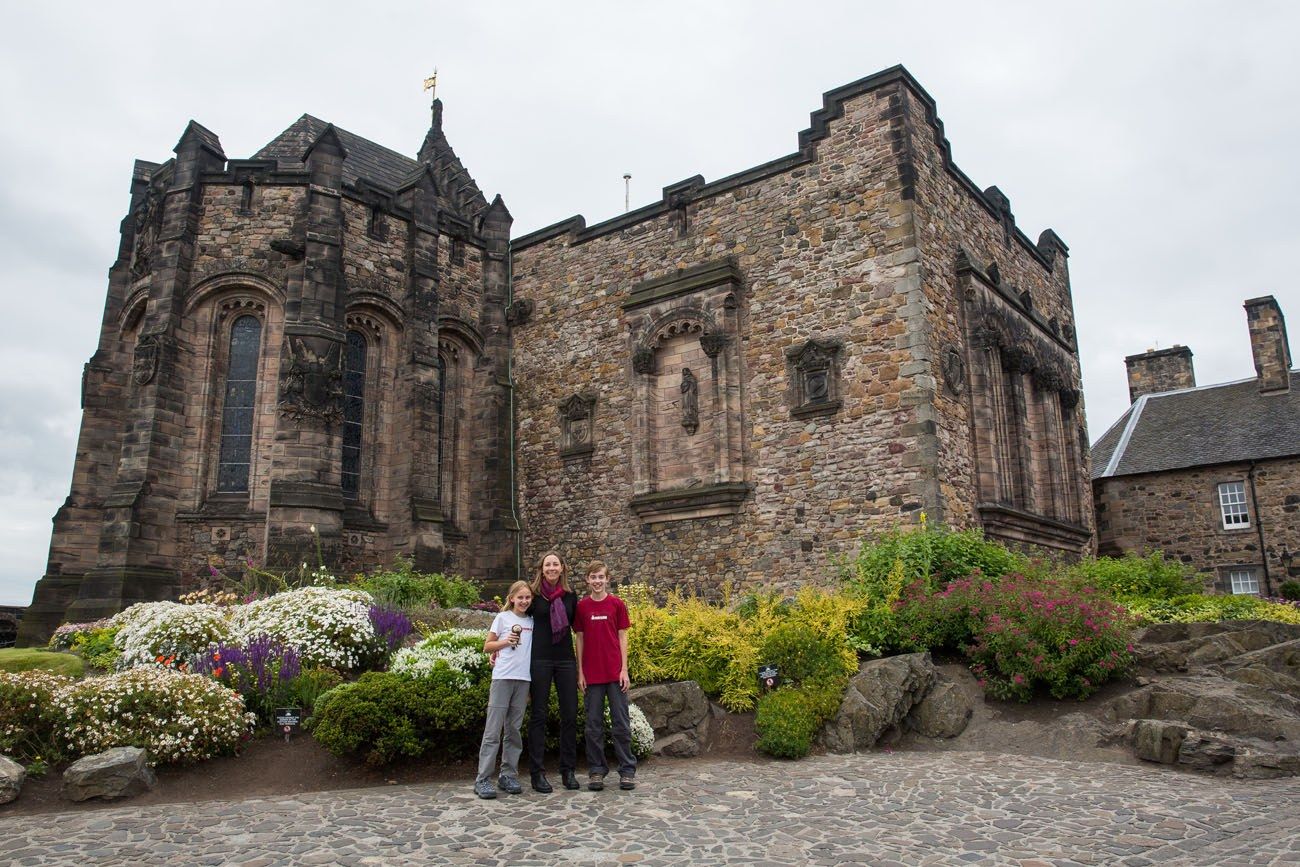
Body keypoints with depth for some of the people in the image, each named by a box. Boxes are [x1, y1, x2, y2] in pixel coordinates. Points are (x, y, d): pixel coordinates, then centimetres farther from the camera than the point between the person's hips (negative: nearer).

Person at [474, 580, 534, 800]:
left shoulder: (531, 621, 12)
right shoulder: (503, 618, 3)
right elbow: (486, 647, 5)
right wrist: (505, 642, -11)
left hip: (523, 679, 4)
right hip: (502, 677, -4)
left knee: (514, 730, 9)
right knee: (493, 730, -4)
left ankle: (508, 775, 17)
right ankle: (483, 779, 0)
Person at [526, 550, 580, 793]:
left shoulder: (570, 597, 7)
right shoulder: (534, 594, -2)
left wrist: (580, 664, 15)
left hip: (566, 660, 3)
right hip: (540, 660, -3)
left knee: (570, 715, 5)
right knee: (539, 715, 2)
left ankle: (568, 770, 16)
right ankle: (537, 773, 8)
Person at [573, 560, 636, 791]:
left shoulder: (617, 604, 0)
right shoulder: (581, 606, 2)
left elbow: (622, 637, 2)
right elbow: (579, 639, 5)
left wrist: (624, 670, -4)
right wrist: (580, 672, 1)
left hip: (615, 672, -1)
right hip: (591, 674, 1)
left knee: (621, 723, 4)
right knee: (594, 724, 7)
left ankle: (627, 770, 13)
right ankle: (596, 771, 16)